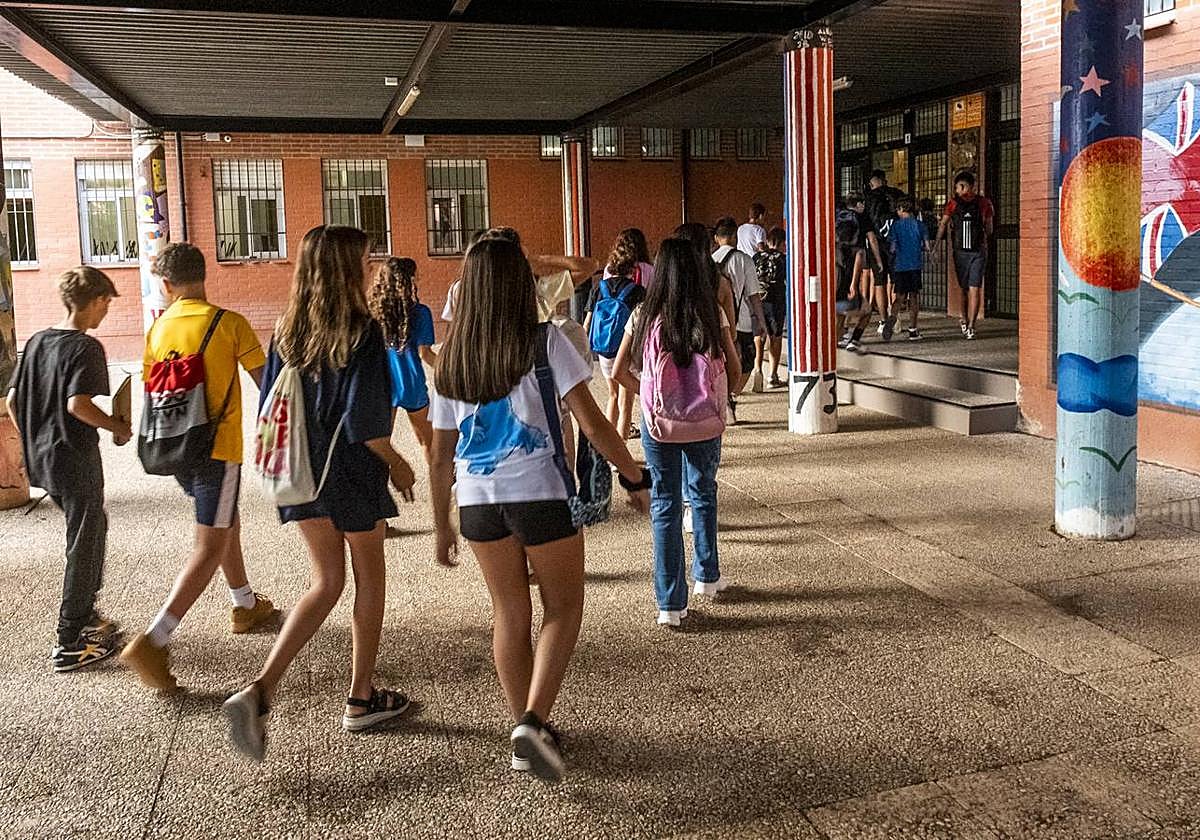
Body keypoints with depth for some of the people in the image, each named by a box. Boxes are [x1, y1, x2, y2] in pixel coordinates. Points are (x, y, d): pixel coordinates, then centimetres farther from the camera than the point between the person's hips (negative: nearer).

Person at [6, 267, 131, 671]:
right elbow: (78, 404, -27)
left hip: (41, 458, 8)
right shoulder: (86, 347, -15)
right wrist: (118, 427, -13)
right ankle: (70, 643, 9)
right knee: (82, 547, 2)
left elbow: (13, 400, 10)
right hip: (76, 460, -8)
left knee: (94, 526, 25)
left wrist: (33, 441, 20)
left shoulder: (37, 342, 8)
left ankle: (86, 614, 34)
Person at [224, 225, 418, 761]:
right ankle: (361, 699, 25)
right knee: (369, 580, 14)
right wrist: (396, 463, -6)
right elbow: (364, 419, -21)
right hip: (351, 474, -5)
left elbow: (270, 406, 6)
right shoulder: (361, 330, -16)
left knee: (326, 582, 14)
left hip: (300, 471, 5)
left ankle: (259, 690, -1)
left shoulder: (288, 329, 3)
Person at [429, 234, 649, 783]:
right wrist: (635, 478, 1)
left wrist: (442, 526, 17)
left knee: (510, 613, 16)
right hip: (539, 491, -4)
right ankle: (533, 721, -5)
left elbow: (441, 456, 8)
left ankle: (526, 731, 25)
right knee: (563, 607, 11)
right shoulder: (544, 341, -6)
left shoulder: (451, 359, 5)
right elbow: (593, 426, -11)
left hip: (477, 497, 4)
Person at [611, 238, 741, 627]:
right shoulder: (712, 314, -6)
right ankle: (707, 575, 38)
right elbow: (734, 372, -3)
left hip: (659, 424, -1)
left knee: (664, 506, 7)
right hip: (704, 423, 1)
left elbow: (619, 372, -2)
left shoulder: (645, 316, -5)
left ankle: (671, 603, 8)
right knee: (703, 494, 23)